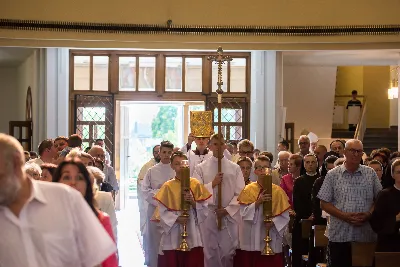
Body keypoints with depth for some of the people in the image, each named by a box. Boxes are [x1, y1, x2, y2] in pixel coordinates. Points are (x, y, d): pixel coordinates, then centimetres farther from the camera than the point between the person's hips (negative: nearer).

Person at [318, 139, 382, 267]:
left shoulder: (371, 174, 7)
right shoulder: (333, 175, 3)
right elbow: (324, 204, 1)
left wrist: (368, 214, -10)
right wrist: (345, 216, -12)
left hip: (366, 235, 1)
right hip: (339, 236, -1)